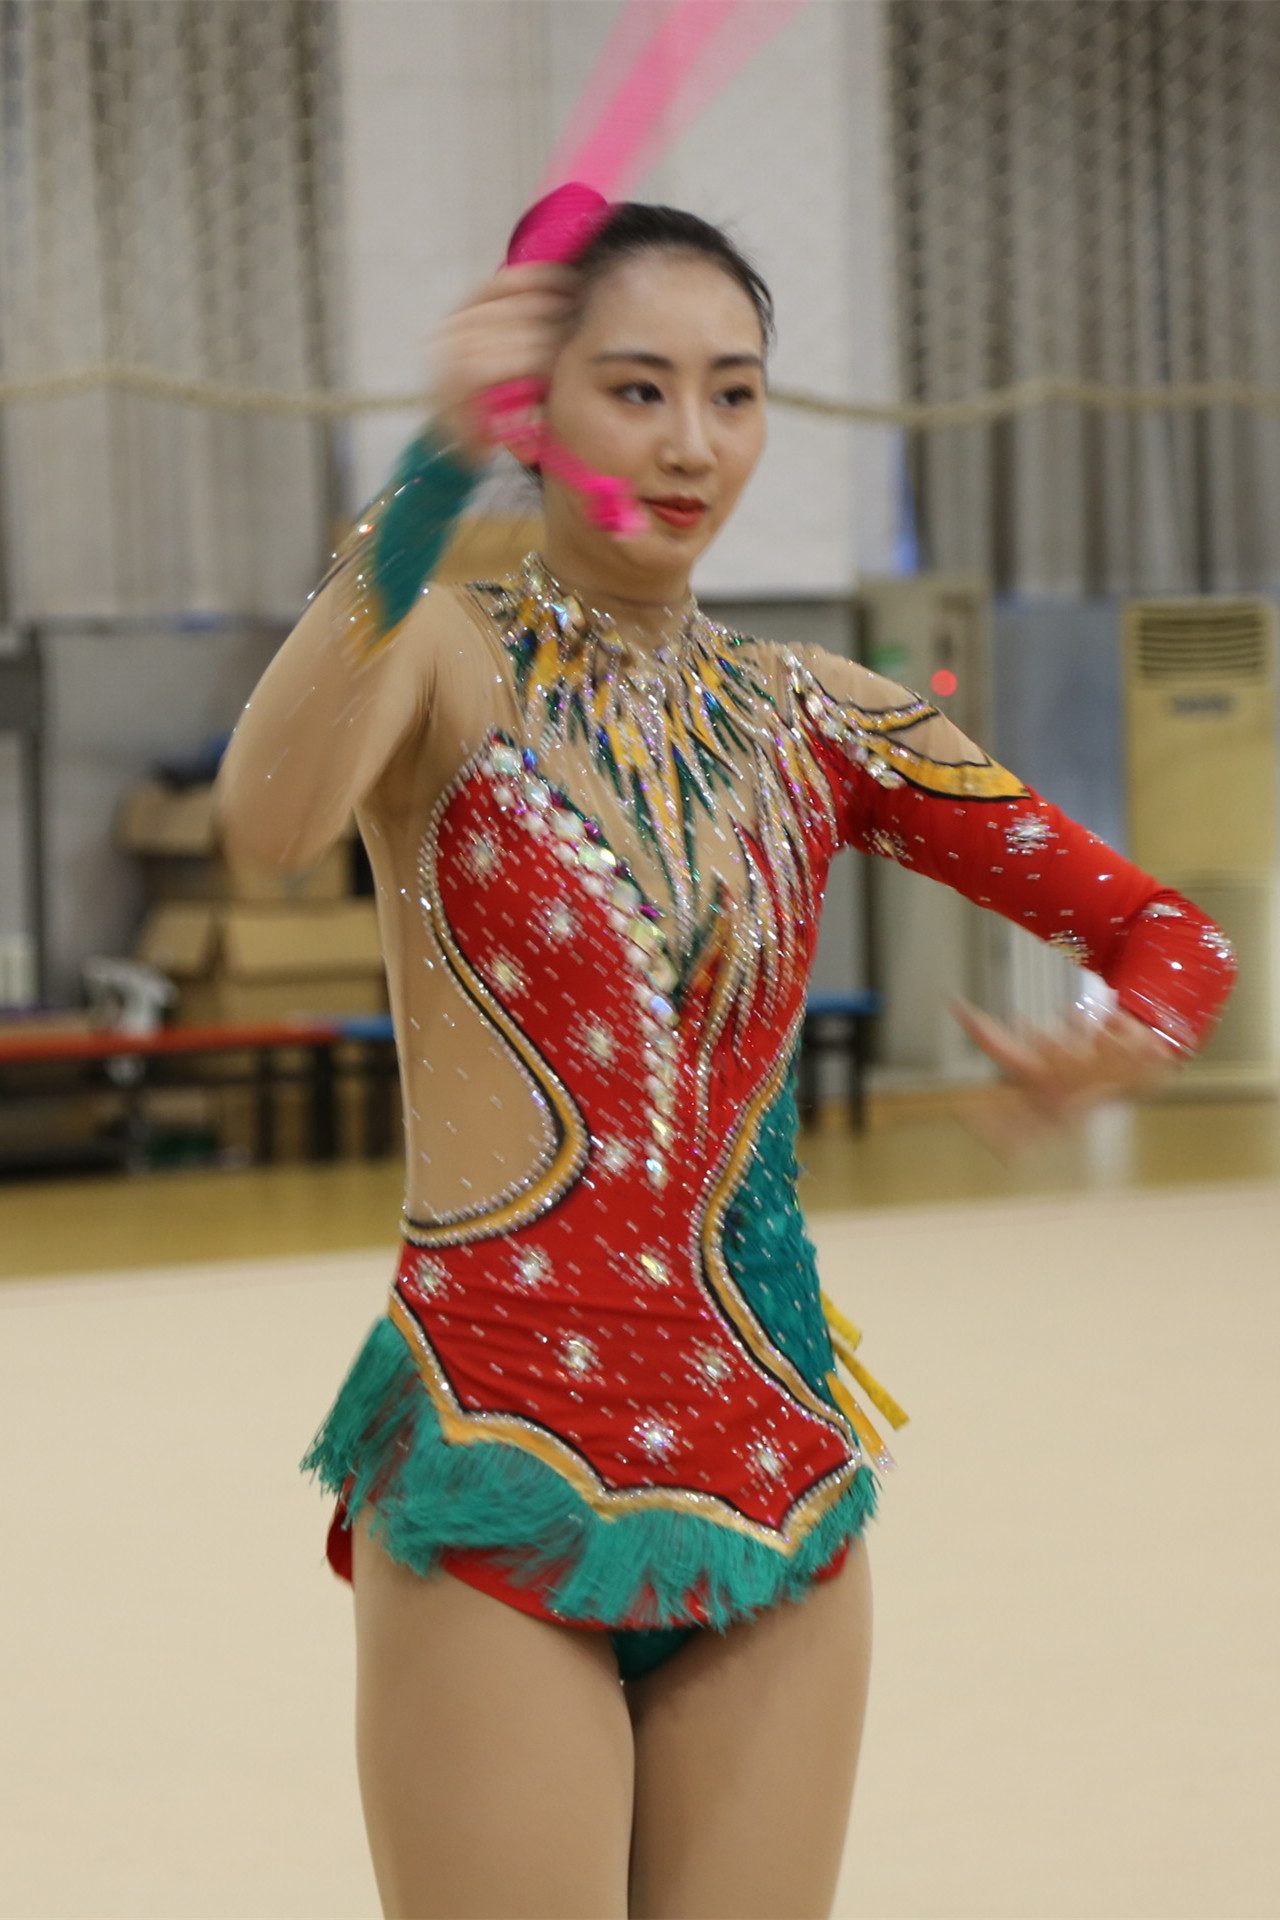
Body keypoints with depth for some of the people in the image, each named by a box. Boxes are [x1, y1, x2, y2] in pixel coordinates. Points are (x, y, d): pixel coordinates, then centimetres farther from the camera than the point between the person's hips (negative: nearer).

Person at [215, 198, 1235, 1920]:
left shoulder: (814, 723, 9)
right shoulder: (446, 660, -2)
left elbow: (1168, 935, 10)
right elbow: (269, 819, -27)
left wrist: (1127, 1042, -13)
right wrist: (433, 471, -38)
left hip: (776, 1465, 4)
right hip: (499, 1457, -4)